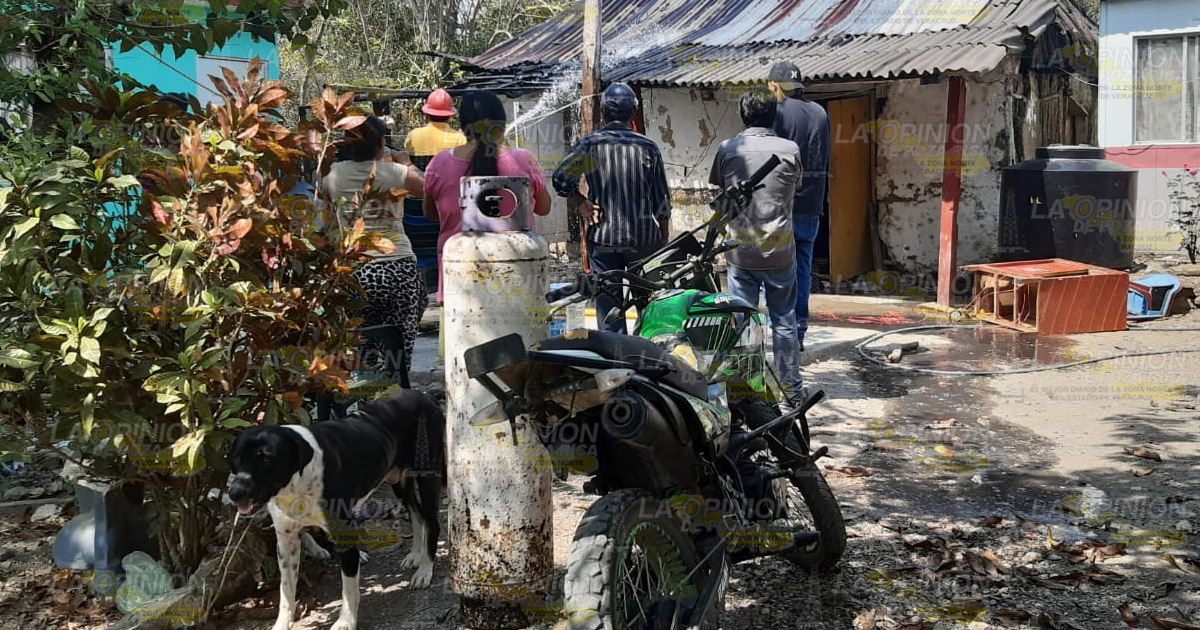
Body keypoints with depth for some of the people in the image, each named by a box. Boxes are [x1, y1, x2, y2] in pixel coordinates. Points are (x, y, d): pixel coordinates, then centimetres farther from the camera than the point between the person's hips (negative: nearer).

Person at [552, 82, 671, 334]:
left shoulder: (589, 144, -2)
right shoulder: (647, 147, 0)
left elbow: (561, 178, -13)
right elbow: (662, 202, 2)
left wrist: (582, 203, 0)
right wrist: (665, 242, 13)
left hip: (603, 237, 0)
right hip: (644, 237, 0)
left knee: (608, 304, 4)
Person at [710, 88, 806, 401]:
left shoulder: (727, 149, -2)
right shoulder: (789, 149, -3)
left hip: (740, 252, 0)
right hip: (779, 251, 0)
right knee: (783, 319, 10)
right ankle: (791, 386, 16)